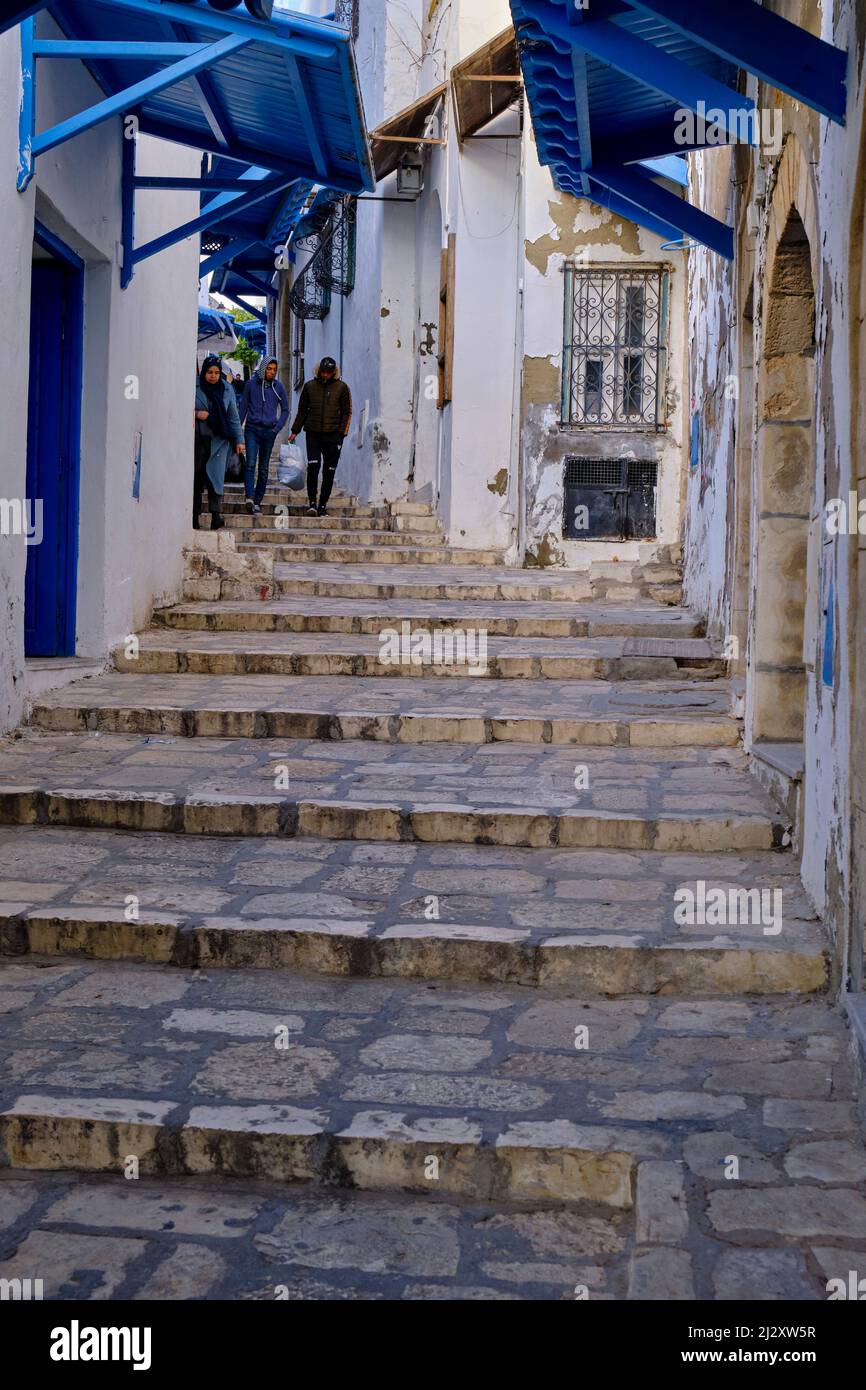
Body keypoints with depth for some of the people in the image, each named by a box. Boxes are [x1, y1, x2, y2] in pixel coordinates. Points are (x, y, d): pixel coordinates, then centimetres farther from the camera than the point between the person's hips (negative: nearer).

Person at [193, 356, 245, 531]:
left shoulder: (226, 389, 8)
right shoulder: (194, 387, 0)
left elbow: (233, 416, 12)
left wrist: (239, 439, 7)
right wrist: (196, 414, -12)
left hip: (219, 439, 1)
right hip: (198, 438, -1)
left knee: (215, 474, -10)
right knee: (197, 476, 2)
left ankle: (215, 515, -18)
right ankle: (194, 515, 9)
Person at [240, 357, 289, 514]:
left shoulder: (278, 386, 5)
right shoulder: (251, 384, 1)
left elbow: (285, 409, 13)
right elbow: (243, 407, 8)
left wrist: (277, 427, 1)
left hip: (269, 431, 2)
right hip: (252, 429, -2)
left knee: (264, 468, 5)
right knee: (250, 464, -17)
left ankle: (257, 502, 10)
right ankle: (249, 497, -26)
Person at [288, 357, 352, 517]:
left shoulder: (341, 387, 5)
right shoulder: (310, 386, 10)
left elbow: (346, 412, 5)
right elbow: (302, 410, 16)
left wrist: (341, 433, -6)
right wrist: (295, 431, 11)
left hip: (332, 436, -1)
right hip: (313, 433, 1)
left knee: (329, 472, 2)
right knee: (313, 466, -15)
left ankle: (322, 506, 9)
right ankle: (312, 503, -12)